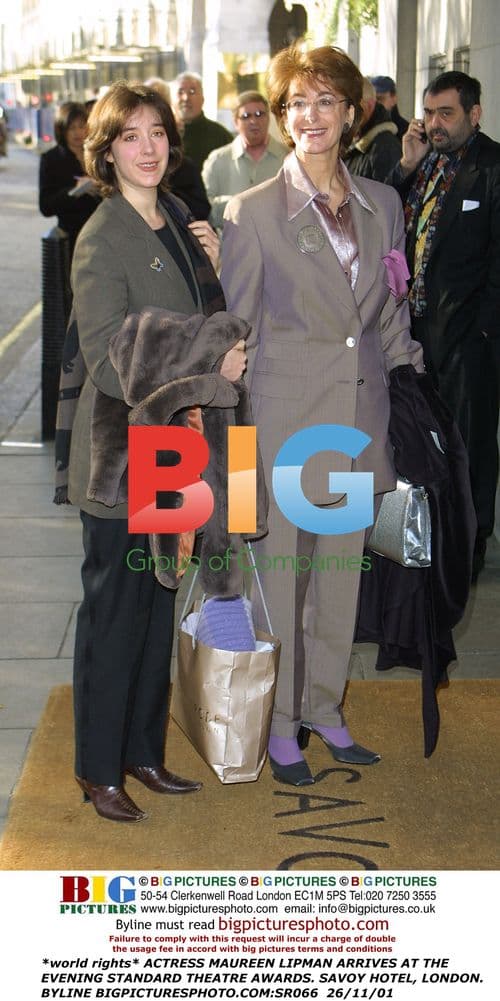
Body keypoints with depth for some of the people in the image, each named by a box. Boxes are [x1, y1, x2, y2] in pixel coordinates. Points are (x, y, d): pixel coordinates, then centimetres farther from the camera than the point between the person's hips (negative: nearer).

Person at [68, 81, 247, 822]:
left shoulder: (178, 219, 10)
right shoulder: (102, 239, -14)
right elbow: (110, 363, -19)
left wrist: (214, 266, -1)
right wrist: (210, 369, -19)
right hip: (124, 453, -7)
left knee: (159, 608, 15)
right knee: (114, 614, 3)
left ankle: (144, 751, 29)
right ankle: (100, 768, 19)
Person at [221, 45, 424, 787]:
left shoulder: (382, 203, 8)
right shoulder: (253, 211, -5)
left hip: (360, 415, 4)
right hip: (285, 417, -4)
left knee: (341, 574, 13)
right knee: (279, 579, 5)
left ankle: (324, 708, 30)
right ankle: (278, 724, 22)